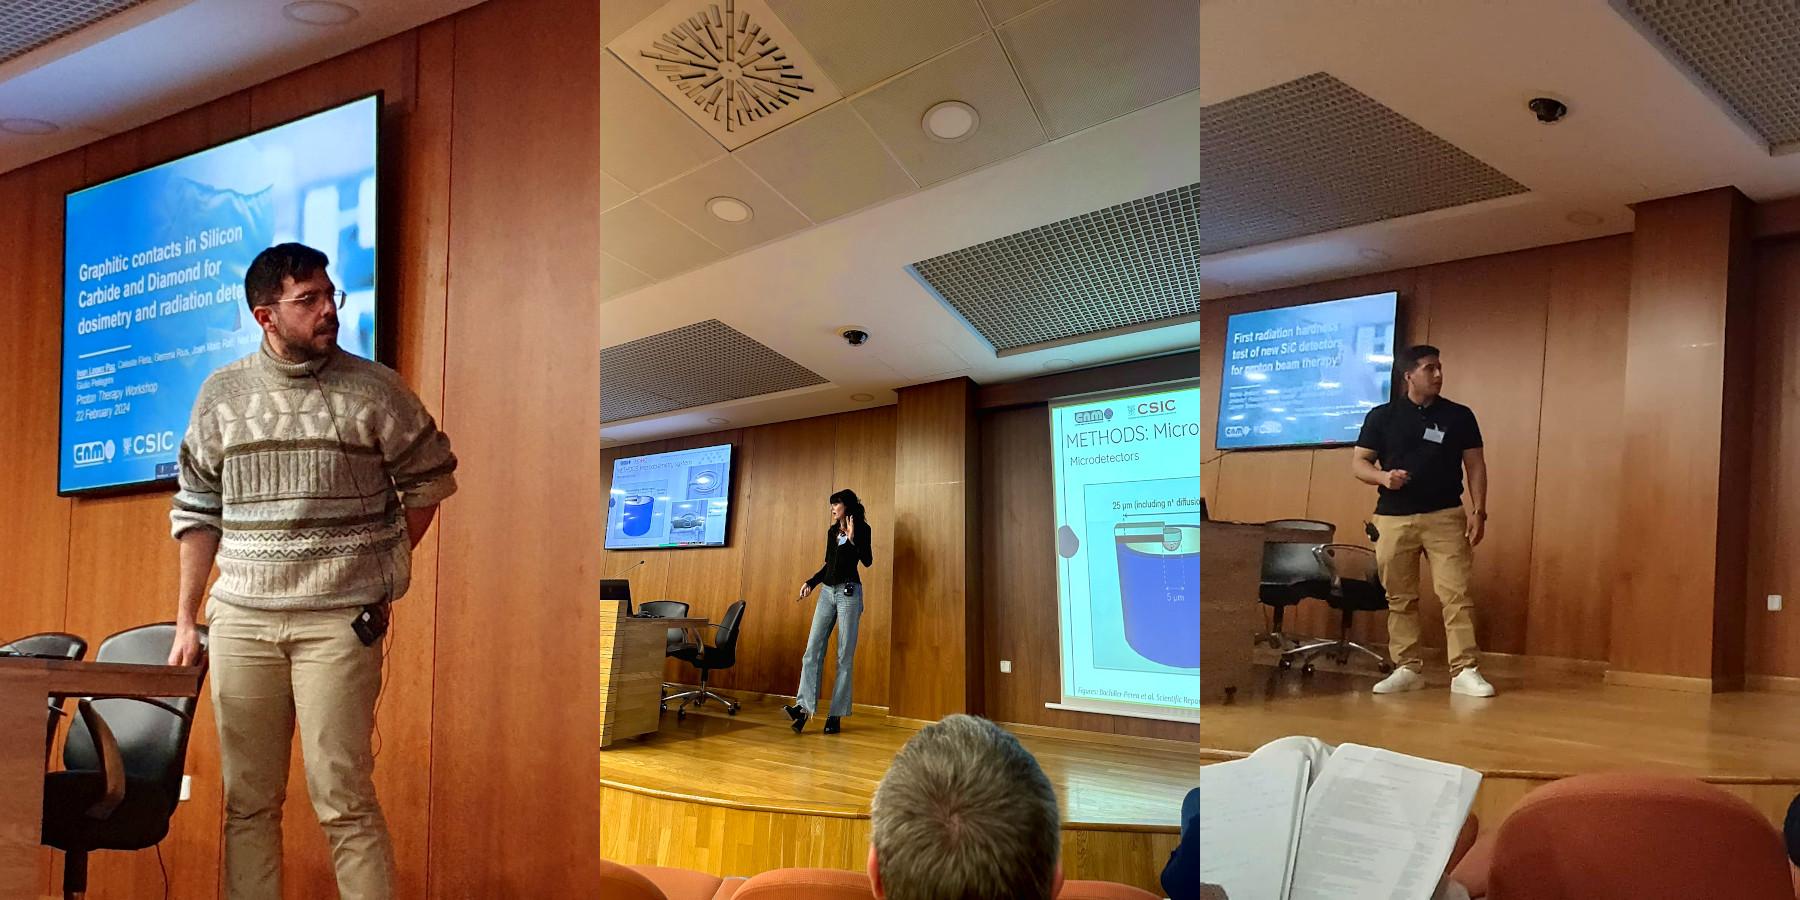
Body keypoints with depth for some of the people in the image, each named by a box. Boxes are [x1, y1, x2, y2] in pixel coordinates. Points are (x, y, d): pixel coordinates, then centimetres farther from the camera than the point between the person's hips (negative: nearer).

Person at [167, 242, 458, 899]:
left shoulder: (374, 389, -1)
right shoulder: (220, 394, 8)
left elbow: (430, 477, 9)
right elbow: (196, 512, 13)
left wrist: (382, 571, 7)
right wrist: (185, 620, 12)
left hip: (340, 621, -3)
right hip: (241, 621, 3)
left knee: (344, 801, -4)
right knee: (247, 802, 10)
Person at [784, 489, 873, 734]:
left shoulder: (861, 529, -3)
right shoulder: (832, 531, 16)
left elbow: (867, 561, -15)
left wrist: (853, 538, -25)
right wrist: (811, 583, 13)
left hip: (849, 592, -6)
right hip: (827, 592, 7)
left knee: (845, 656, -3)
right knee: (812, 650, -5)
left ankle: (836, 715, 0)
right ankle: (804, 706, -10)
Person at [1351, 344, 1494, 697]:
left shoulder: (1459, 415, 6)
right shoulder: (1382, 416, 4)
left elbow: (1475, 466, 7)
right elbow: (1359, 463, 6)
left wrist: (1478, 511, -3)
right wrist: (1383, 477, -15)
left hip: (1446, 516, 0)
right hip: (1394, 518, 1)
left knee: (1456, 594, -7)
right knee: (1400, 598, 5)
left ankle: (1465, 671, -3)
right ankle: (1407, 668, 13)